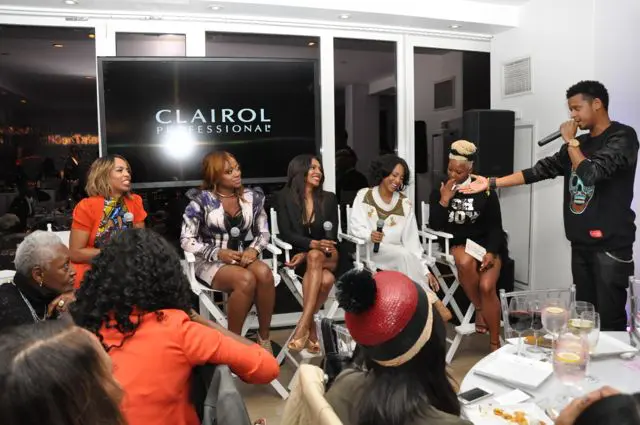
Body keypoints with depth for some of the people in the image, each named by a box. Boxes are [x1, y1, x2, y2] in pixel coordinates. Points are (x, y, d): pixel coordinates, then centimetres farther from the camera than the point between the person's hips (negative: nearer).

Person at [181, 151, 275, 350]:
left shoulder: (252, 197, 5)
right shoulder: (201, 200, -5)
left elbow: (263, 232, 10)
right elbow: (186, 240, -7)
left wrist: (254, 249, -13)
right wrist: (218, 253, -20)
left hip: (242, 256, 4)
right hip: (209, 261, -3)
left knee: (264, 273, -32)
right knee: (246, 279, -35)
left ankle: (264, 338, -14)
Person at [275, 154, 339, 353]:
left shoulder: (329, 198, 7)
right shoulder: (284, 197, 1)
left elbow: (331, 236, 1)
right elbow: (286, 234, -8)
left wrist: (308, 253, -16)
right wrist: (313, 244, -25)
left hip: (328, 256, 2)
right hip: (297, 254, -1)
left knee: (315, 258, -35)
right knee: (324, 278, -33)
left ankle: (303, 325, -31)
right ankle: (310, 326, -23)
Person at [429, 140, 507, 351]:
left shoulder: (485, 191, -2)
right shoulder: (439, 192, 2)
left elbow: (495, 226, -1)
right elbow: (435, 227, -7)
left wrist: (491, 252, -15)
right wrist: (444, 200, -16)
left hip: (486, 244, 0)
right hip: (457, 244, 1)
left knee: (487, 286, -22)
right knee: (465, 262, -35)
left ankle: (495, 344, -6)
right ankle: (479, 309, -9)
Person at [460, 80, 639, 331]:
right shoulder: (579, 144, 16)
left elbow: (591, 174, -21)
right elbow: (541, 170, 13)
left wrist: (570, 141, -6)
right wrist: (490, 183, 7)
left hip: (610, 244, -7)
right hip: (581, 243, 7)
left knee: (610, 319, -6)